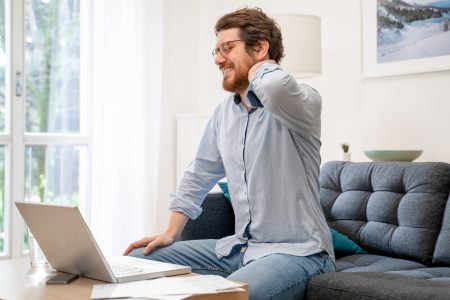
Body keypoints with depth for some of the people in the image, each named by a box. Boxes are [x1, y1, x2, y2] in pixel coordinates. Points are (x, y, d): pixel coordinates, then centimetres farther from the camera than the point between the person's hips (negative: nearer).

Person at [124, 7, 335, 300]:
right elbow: (199, 174, 20)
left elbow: (275, 88, -41)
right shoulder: (224, 112, 10)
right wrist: (170, 233, 12)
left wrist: (262, 68, -17)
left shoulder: (302, 100, -15)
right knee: (139, 261, 3)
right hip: (239, 247, 8)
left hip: (296, 252, -7)